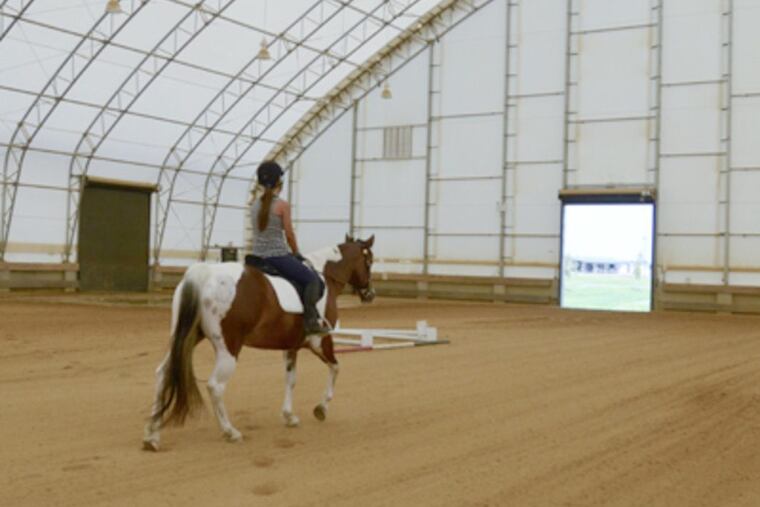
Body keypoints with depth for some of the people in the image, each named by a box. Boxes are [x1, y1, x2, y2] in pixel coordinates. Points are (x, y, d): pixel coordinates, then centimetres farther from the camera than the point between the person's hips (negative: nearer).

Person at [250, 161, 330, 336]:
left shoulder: (255, 205, 8)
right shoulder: (282, 205, -11)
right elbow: (289, 235, -8)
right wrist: (296, 253, 12)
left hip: (258, 256, 7)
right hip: (277, 256, -7)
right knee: (312, 279, 4)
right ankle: (311, 321, -7)